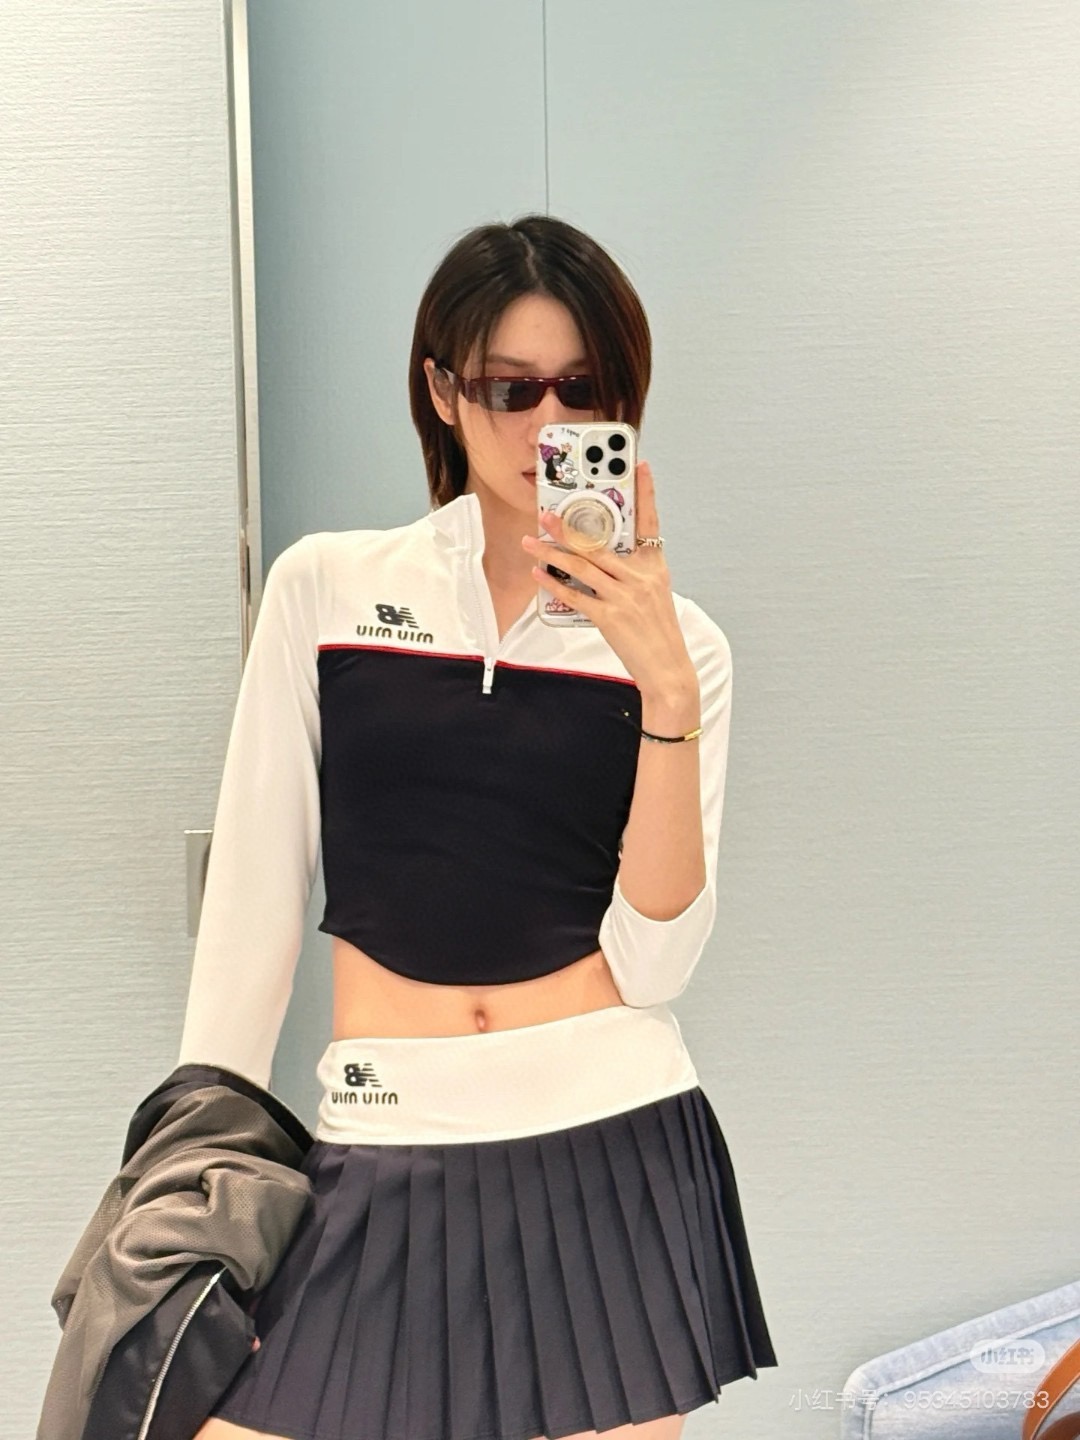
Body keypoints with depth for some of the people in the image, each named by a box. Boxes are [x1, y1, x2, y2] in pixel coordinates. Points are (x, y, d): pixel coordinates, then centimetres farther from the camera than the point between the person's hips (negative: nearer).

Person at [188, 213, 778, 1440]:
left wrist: (667, 691, -15)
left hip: (614, 1150, 0)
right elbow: (252, 893, 5)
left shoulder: (677, 645, 3)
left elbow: (652, 962, -6)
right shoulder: (327, 588, 2)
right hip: (379, 1163, 0)